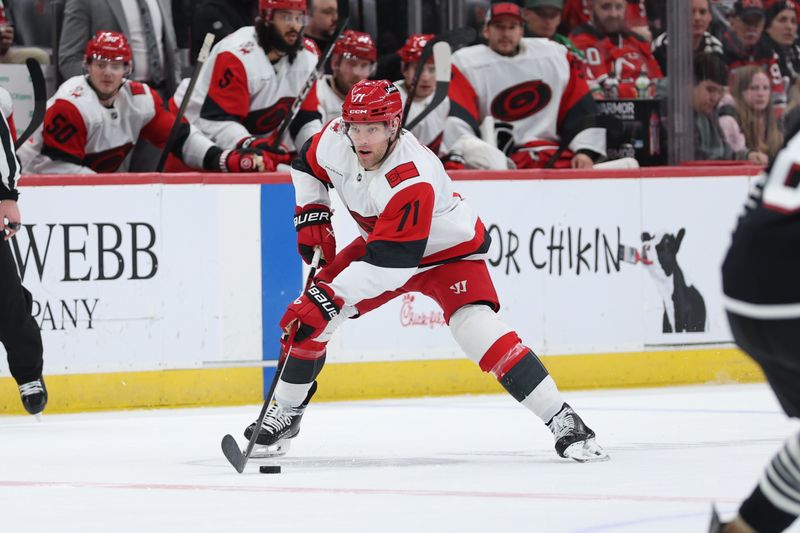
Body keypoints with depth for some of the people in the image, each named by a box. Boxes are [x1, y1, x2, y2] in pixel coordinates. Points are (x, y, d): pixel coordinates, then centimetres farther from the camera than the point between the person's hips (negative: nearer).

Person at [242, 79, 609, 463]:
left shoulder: (413, 179, -39)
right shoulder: (335, 141, -19)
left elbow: (391, 262, -41)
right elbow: (306, 165, 7)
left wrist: (331, 297, -45)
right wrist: (311, 215, -5)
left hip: (449, 250, -7)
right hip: (378, 242, 7)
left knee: (476, 328, -27)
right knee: (306, 318, -4)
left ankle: (562, 421, -22)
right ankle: (286, 413, 17)